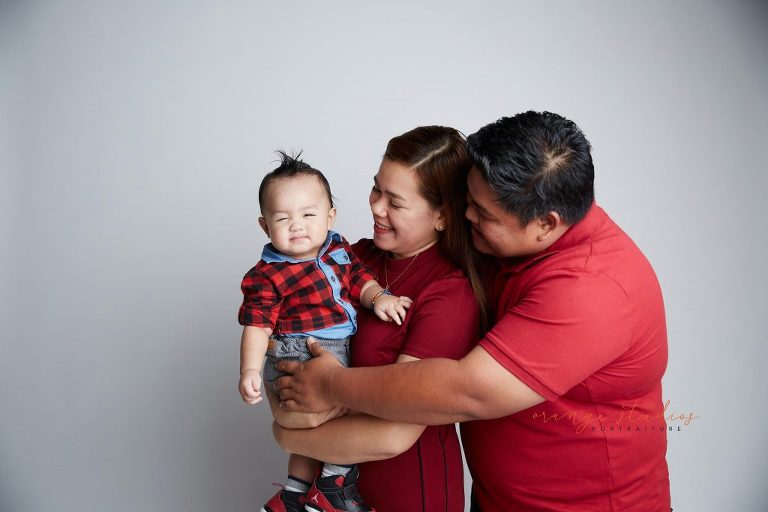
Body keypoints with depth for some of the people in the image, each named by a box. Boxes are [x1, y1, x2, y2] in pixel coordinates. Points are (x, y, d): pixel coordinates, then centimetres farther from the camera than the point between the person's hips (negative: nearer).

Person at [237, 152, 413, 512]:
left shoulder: (339, 249, 6)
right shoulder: (266, 276, -10)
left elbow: (360, 279, 6)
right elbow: (257, 325, -11)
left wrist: (378, 298, -15)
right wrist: (250, 370, -21)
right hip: (297, 357, -7)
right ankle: (335, 481, 0)